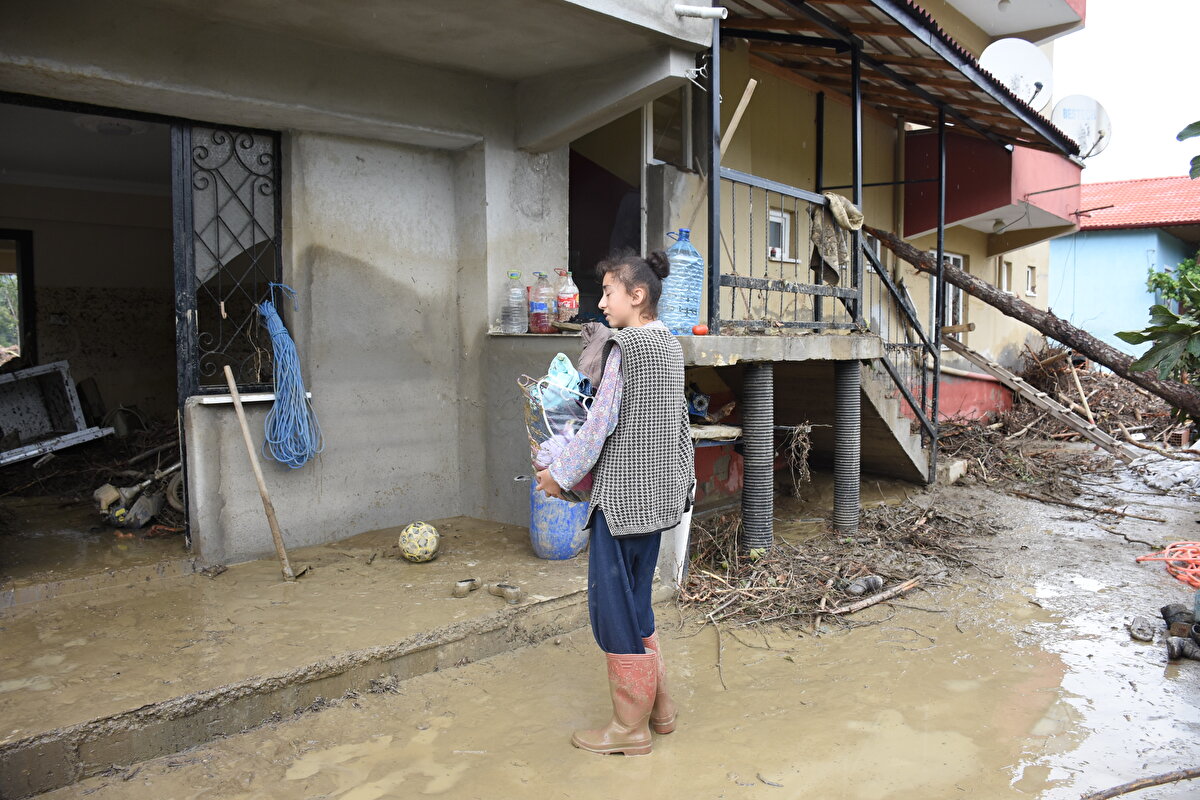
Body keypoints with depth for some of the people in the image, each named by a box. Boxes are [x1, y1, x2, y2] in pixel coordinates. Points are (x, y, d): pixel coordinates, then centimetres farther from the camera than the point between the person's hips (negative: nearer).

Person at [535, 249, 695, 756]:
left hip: (624, 496, -9)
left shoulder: (626, 347, -16)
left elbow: (600, 425, -16)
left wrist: (560, 474, -4)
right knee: (634, 601, 19)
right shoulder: (670, 345, 11)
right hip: (658, 495, 9)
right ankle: (659, 707, 29)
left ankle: (631, 727, 15)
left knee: (615, 606, 3)